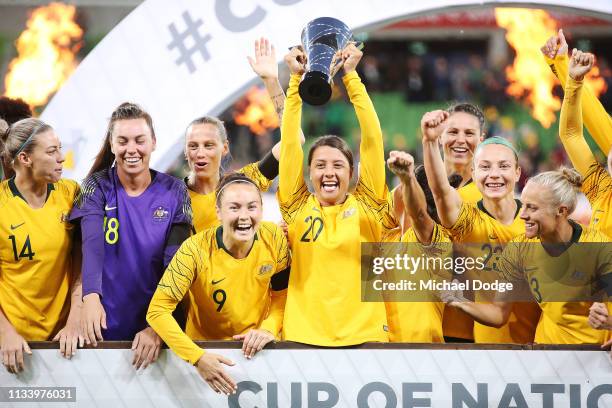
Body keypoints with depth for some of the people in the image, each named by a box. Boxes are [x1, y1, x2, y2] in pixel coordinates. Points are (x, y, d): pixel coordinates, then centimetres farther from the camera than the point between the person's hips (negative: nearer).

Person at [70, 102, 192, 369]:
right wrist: (91, 296, -38)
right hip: (104, 327, 0)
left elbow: (174, 264, -12)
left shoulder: (173, 192, -3)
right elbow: (92, 244, -21)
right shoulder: (97, 187, -4)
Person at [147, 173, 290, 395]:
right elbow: (158, 310, -23)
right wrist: (198, 357, -32)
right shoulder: (196, 250, -22)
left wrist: (268, 328, -17)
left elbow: (282, 293, 3)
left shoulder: (274, 238, -12)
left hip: (261, 349, 3)